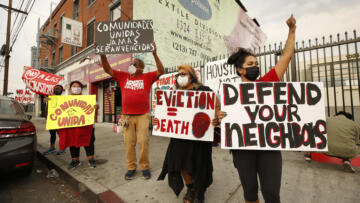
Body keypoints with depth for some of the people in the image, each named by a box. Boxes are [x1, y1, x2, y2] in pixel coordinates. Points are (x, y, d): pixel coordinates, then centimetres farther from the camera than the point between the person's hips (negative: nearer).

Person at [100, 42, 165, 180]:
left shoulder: (147, 77, 5)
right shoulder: (123, 76, 13)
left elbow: (161, 71, -6)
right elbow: (107, 69, 11)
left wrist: (154, 54, -14)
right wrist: (103, 55, -2)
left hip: (143, 115, -2)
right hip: (127, 116, 3)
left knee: (143, 141, 0)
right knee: (129, 142, 5)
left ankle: (145, 167, 17)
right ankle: (131, 168, 20)